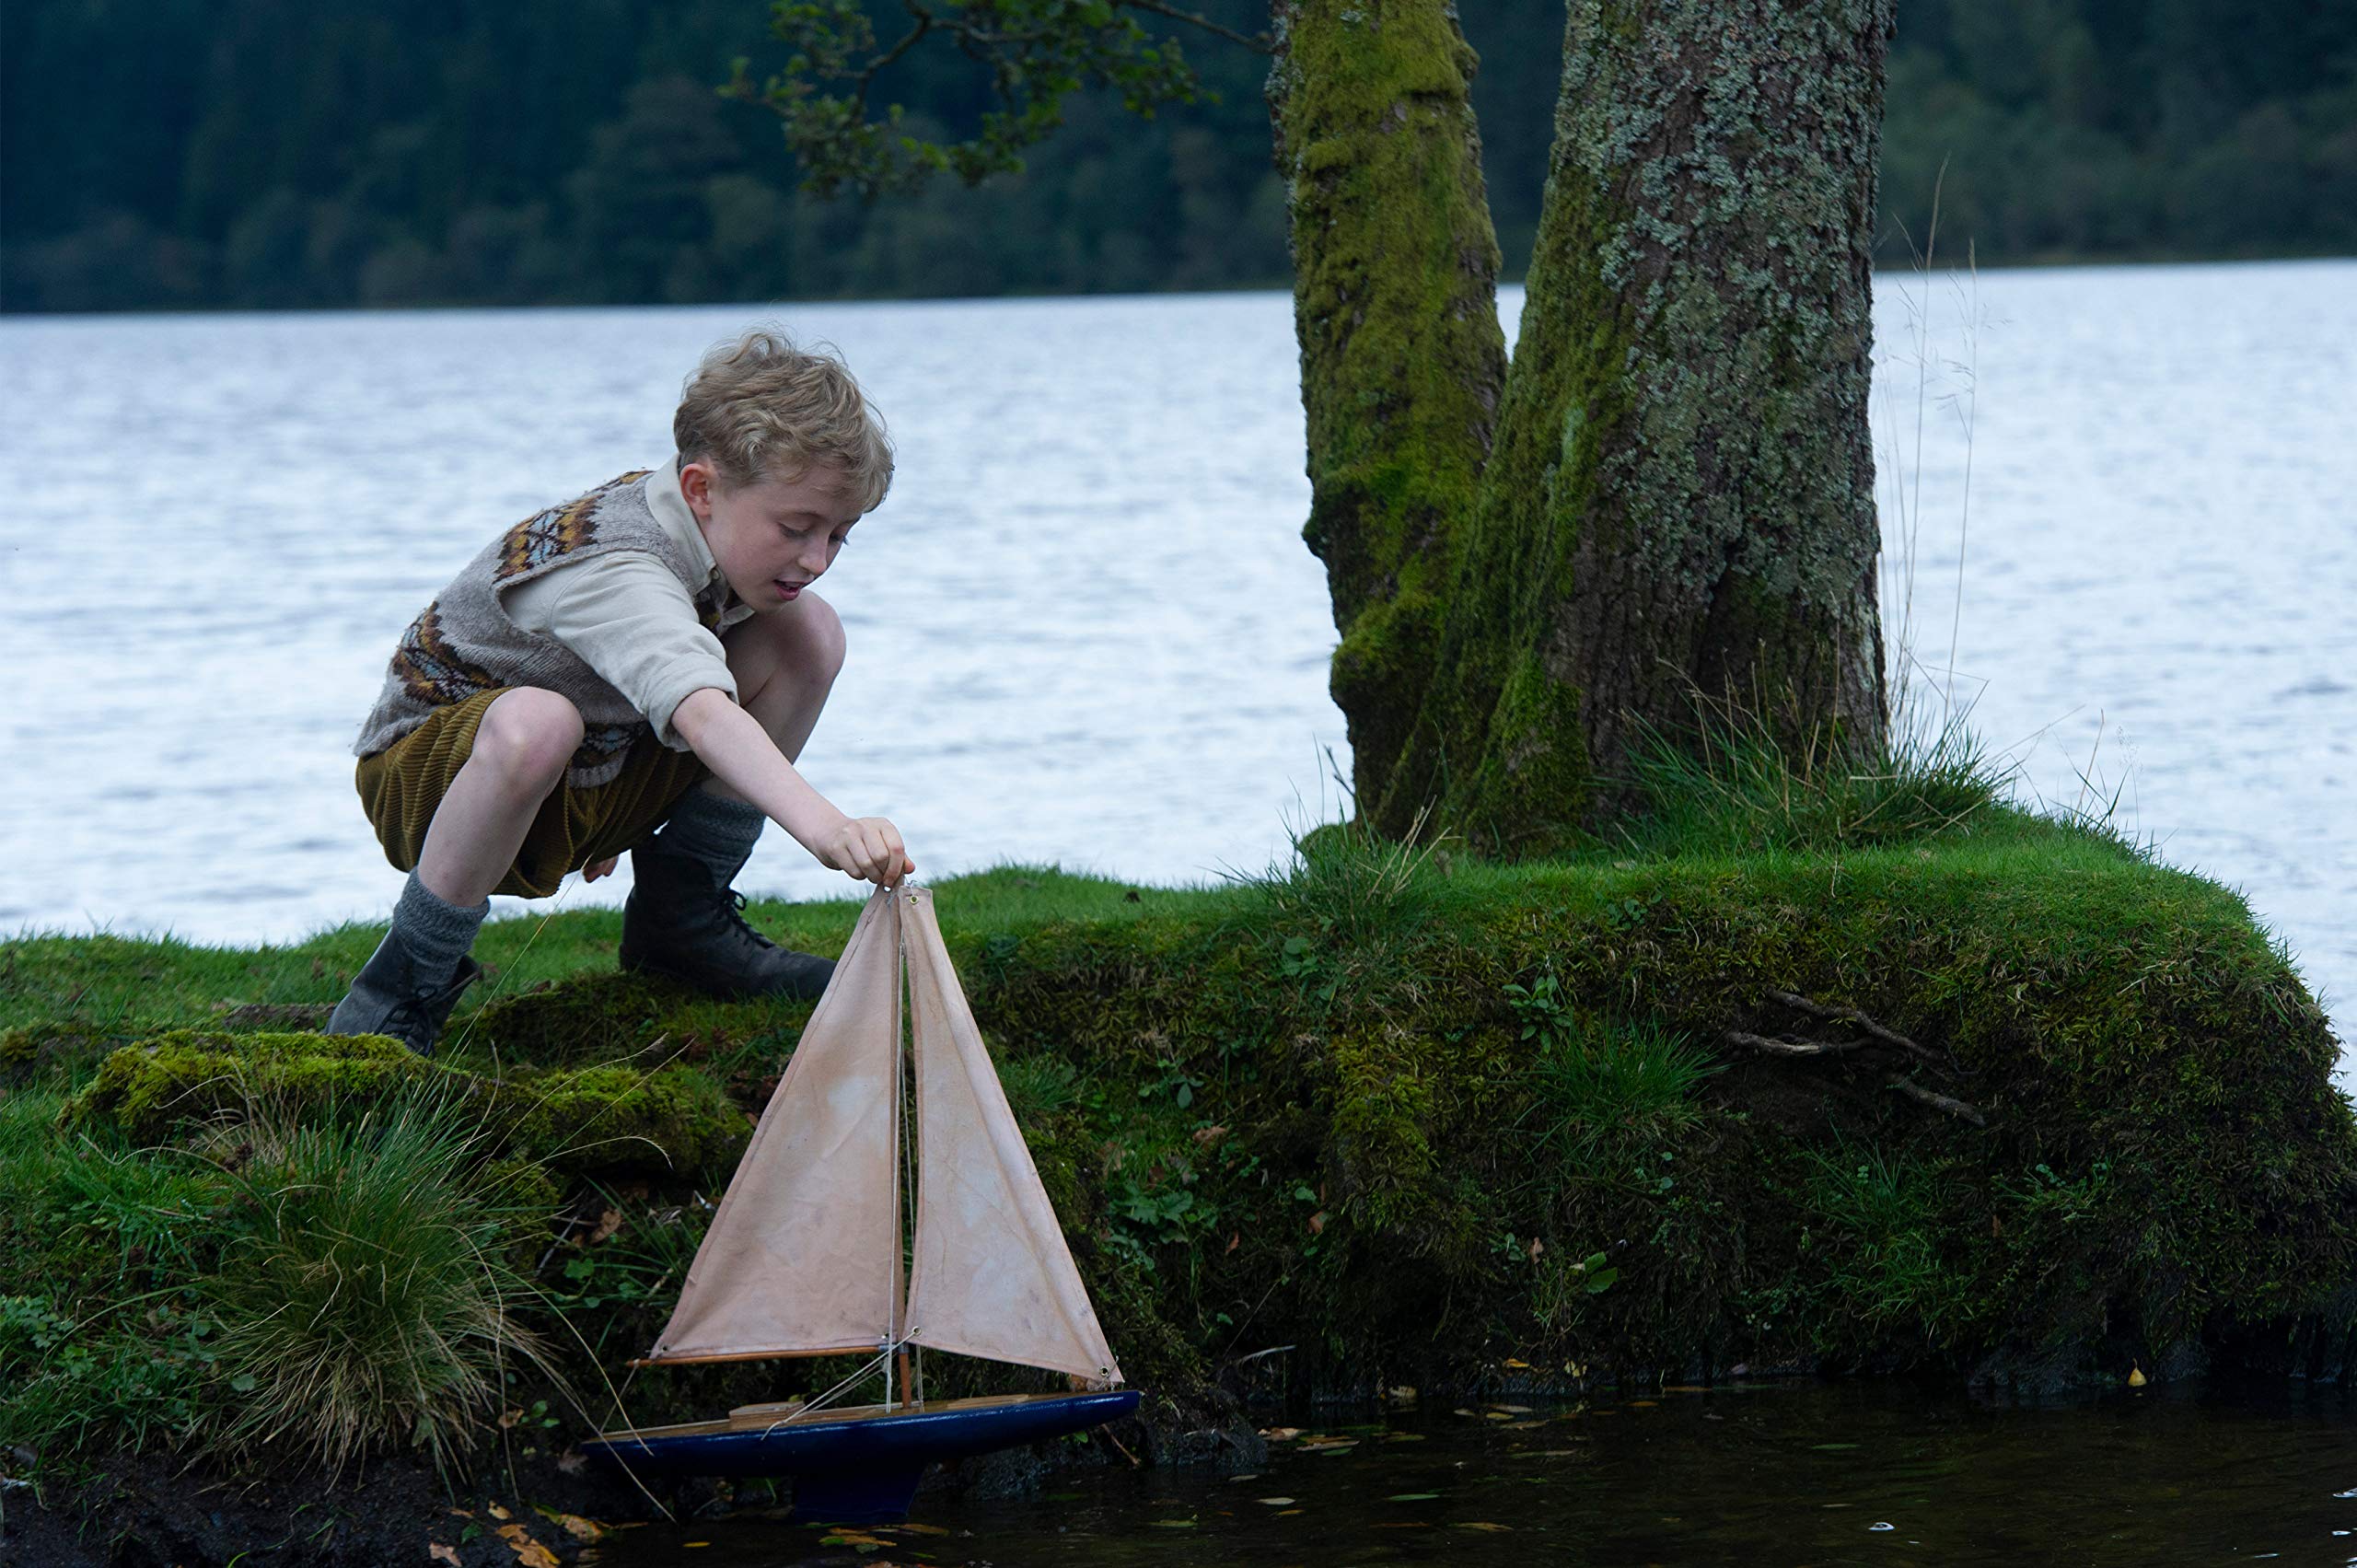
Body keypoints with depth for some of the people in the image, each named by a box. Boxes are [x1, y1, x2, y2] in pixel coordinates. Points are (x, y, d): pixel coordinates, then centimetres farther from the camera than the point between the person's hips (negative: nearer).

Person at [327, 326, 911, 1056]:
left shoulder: (698, 522, -7)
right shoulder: (614, 571, -35)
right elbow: (700, 710, -54)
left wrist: (621, 813, 14)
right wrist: (823, 825, -66)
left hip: (597, 777, 8)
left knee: (808, 633, -6)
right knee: (537, 722, -45)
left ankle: (681, 918, 5)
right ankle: (404, 983, -23)